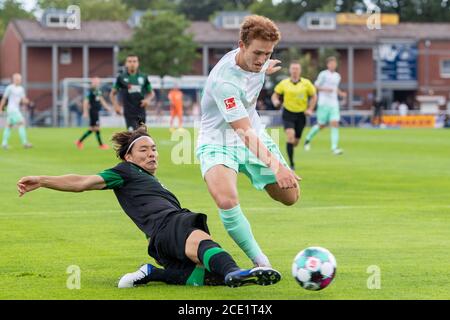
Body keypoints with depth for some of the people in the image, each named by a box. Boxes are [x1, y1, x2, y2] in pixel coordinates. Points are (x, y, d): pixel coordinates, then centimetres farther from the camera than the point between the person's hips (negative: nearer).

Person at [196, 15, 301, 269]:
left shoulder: (256, 61, -9)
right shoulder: (223, 81, -32)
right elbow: (245, 132, -37)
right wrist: (275, 165, -48)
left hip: (255, 136, 8)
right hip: (219, 141, -8)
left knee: (290, 196, 7)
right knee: (226, 201, -34)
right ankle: (261, 262, -20)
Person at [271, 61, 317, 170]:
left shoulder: (306, 83, -2)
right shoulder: (284, 83, -3)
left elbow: (314, 96, 8)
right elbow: (275, 95, 5)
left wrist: (310, 109, -2)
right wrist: (275, 101, -17)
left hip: (301, 115, 2)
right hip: (288, 113, -2)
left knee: (295, 142, 6)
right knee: (290, 135, -23)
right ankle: (291, 164, -18)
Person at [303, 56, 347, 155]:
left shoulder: (337, 76, 13)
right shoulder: (323, 74, -5)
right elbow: (315, 86, -5)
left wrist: (341, 93, 8)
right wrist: (325, 89, -20)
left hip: (334, 104, 5)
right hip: (324, 103, -5)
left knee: (335, 124, -10)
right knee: (321, 125, 2)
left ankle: (334, 147, -13)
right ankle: (308, 139, 28)